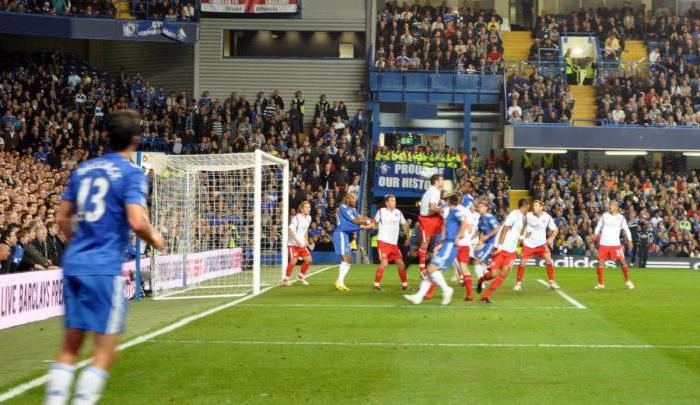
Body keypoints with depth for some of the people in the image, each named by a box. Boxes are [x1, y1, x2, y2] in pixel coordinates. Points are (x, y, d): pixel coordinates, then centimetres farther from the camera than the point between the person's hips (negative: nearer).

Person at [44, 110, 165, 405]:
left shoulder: (83, 169, 14)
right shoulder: (132, 174, -6)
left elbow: (62, 218, 18)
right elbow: (137, 222, -18)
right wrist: (154, 239, 2)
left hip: (73, 263, 7)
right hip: (105, 268, -7)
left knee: (70, 346, 13)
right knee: (105, 353, -1)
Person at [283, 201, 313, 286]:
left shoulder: (308, 218, 7)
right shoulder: (297, 218, -16)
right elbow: (290, 231, -20)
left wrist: (307, 240, 12)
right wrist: (297, 241, -26)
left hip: (302, 244, 7)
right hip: (293, 243, -7)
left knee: (308, 260, 1)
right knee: (293, 261, -16)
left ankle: (301, 277, 20)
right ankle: (286, 280, -3)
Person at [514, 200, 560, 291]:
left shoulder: (547, 217, -7)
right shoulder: (528, 215, -10)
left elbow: (555, 229, 5)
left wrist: (551, 238, -10)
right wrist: (524, 233, -8)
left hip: (541, 243, 0)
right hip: (528, 243, 0)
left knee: (548, 259, -15)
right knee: (522, 262, -7)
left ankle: (552, 282, -2)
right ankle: (518, 283, 11)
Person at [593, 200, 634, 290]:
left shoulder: (621, 218, 3)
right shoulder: (604, 216, 6)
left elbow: (626, 230, 8)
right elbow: (598, 226, 12)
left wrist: (629, 240, -1)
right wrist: (596, 234, -6)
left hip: (615, 244, -1)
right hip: (603, 243, 1)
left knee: (622, 261, -6)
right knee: (600, 262, -4)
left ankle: (627, 281, 11)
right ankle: (601, 284, 7)